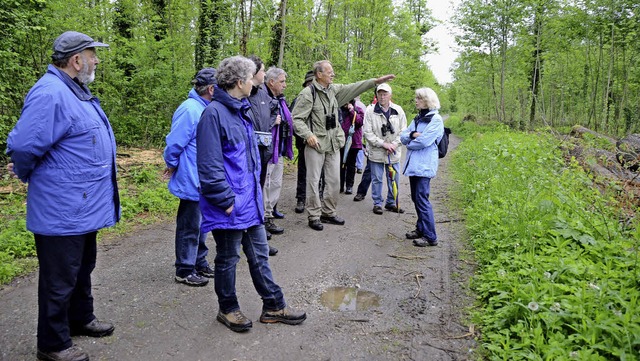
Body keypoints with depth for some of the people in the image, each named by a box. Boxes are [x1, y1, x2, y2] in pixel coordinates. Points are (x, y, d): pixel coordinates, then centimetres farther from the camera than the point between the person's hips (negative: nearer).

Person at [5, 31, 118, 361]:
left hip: (83, 208, 10)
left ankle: (81, 319, 43)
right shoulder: (50, 94, -22)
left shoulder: (76, 91, 12)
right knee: (60, 279, 5)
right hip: (62, 212, -10)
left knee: (82, 268, 24)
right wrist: (27, 176, -5)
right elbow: (23, 146, -24)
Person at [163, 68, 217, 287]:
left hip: (204, 182, 9)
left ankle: (200, 264, 34)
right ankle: (184, 271, 17)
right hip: (192, 181, -9)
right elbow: (174, 143, -20)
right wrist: (172, 166, -4)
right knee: (189, 227, 3)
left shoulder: (205, 109, 9)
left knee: (200, 224, 19)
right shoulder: (190, 109, -21)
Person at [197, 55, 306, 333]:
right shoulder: (214, 113, -18)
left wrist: (255, 191, 17)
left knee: (259, 255, 17)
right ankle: (228, 309, 29)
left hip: (250, 201, 9)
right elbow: (209, 165, -21)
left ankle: (273, 306, 30)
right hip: (230, 206, -9)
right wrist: (226, 201, -19)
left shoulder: (242, 111, 12)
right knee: (228, 259, 10)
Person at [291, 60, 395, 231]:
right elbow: (296, 118, -13)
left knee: (334, 180, 11)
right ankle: (314, 216, 11)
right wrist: (308, 134, -26)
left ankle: (328, 212, 25)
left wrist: (376, 81, 8)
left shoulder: (334, 89, 8)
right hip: (315, 144, -7)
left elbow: (353, 88, 13)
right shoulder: (308, 93, -12)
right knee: (313, 181, 1)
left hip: (333, 144, 7)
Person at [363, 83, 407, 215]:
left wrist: (394, 144, -11)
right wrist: (383, 143, -16)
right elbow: (368, 133, -10)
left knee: (394, 179, 11)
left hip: (394, 153, 3)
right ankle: (377, 203, 20)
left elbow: (403, 131, 4)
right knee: (377, 179, 6)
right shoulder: (370, 111, -8)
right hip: (376, 152, -3)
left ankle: (391, 203, 27)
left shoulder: (398, 110, 1)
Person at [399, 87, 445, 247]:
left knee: (422, 199, -10)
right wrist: (412, 134, -12)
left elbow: (424, 141, -19)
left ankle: (430, 236, -3)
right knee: (416, 198, 14)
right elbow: (402, 136, 9)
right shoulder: (417, 119, 17)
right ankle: (421, 229, 27)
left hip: (424, 166, -8)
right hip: (413, 164, 8)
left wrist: (409, 143, -2)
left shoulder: (436, 120, -8)